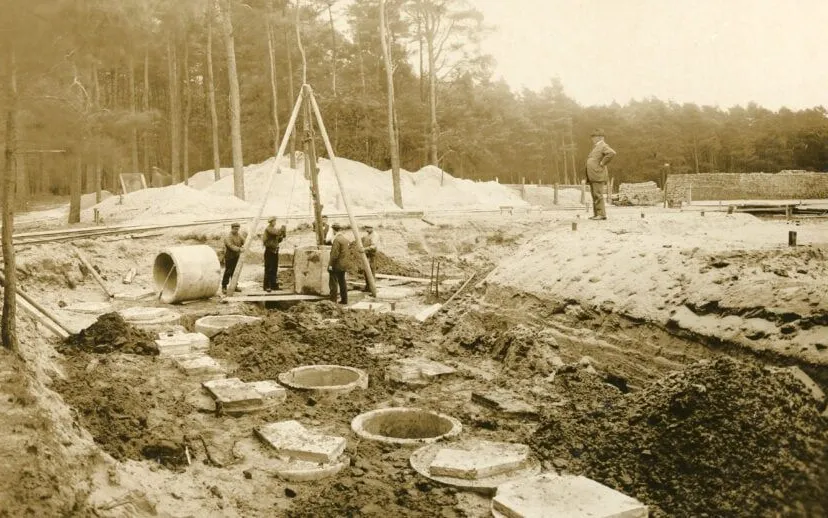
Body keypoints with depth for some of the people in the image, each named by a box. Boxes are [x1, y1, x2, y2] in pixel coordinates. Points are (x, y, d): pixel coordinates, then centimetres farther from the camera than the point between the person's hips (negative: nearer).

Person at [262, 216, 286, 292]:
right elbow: (277, 232, -27)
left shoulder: (274, 229, 18)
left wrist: (281, 236, 0)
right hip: (269, 250, -9)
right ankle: (267, 286, -7)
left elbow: (278, 240, 19)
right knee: (268, 269, -8)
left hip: (275, 250, 9)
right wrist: (282, 229, -11)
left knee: (274, 269, 10)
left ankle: (274, 285, 16)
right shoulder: (268, 229, -9)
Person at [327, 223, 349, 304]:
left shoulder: (337, 239, -17)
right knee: (342, 282, 14)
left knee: (333, 283, -5)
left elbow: (335, 254, -20)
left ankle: (333, 300, -4)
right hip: (343, 265, 9)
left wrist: (330, 264, -16)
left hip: (336, 265, -9)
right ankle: (344, 300, 18)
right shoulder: (346, 239, 10)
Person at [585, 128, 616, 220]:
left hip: (598, 175, -10)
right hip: (592, 177, 10)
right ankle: (596, 214, 11)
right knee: (594, 196, 9)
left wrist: (602, 163, -19)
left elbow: (612, 153, -26)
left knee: (598, 195, -12)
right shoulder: (595, 147, 22)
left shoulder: (603, 146, -7)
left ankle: (601, 214, -11)